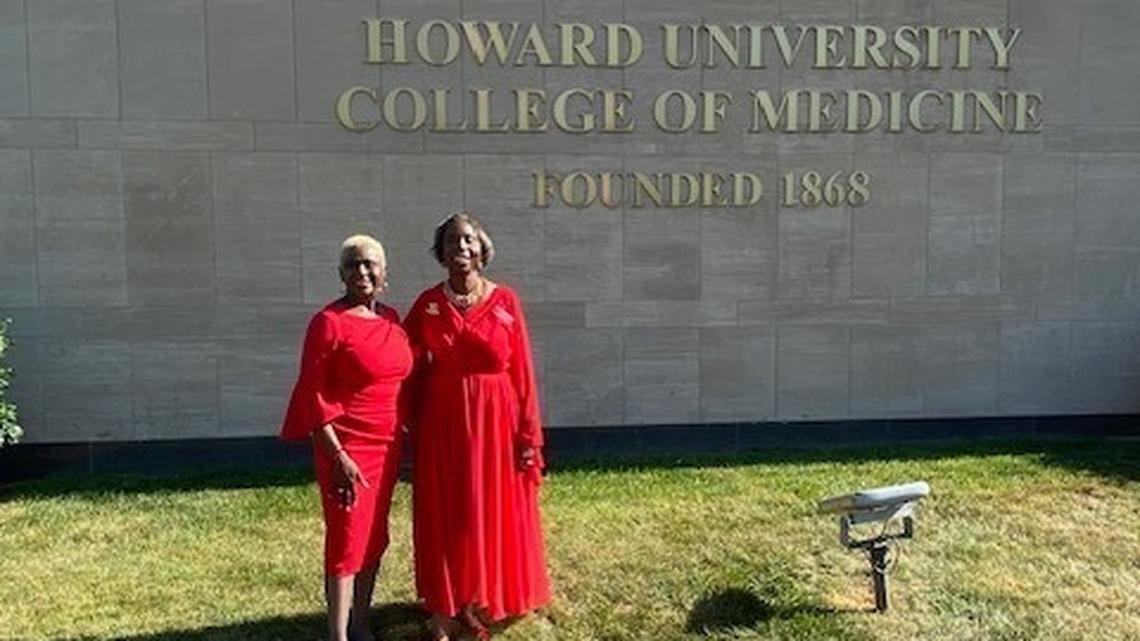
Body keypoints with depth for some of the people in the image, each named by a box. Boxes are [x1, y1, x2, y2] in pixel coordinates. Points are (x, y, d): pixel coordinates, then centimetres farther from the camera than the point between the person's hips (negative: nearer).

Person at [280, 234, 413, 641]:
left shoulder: (391, 319, 7)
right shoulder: (330, 322, -12)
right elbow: (313, 395, -14)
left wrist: (405, 434, 10)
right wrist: (337, 456, -18)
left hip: (387, 445, 7)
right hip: (347, 447, -7)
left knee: (375, 537, 15)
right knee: (347, 540, 1)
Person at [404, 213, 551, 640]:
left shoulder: (505, 301, -3)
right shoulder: (428, 304, 0)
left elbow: (522, 371, -3)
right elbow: (412, 367, 2)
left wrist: (529, 434, -5)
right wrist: (412, 426, -6)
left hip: (496, 420, 0)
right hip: (443, 421, 0)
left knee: (494, 513, 8)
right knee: (444, 515, 6)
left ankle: (478, 602, 25)